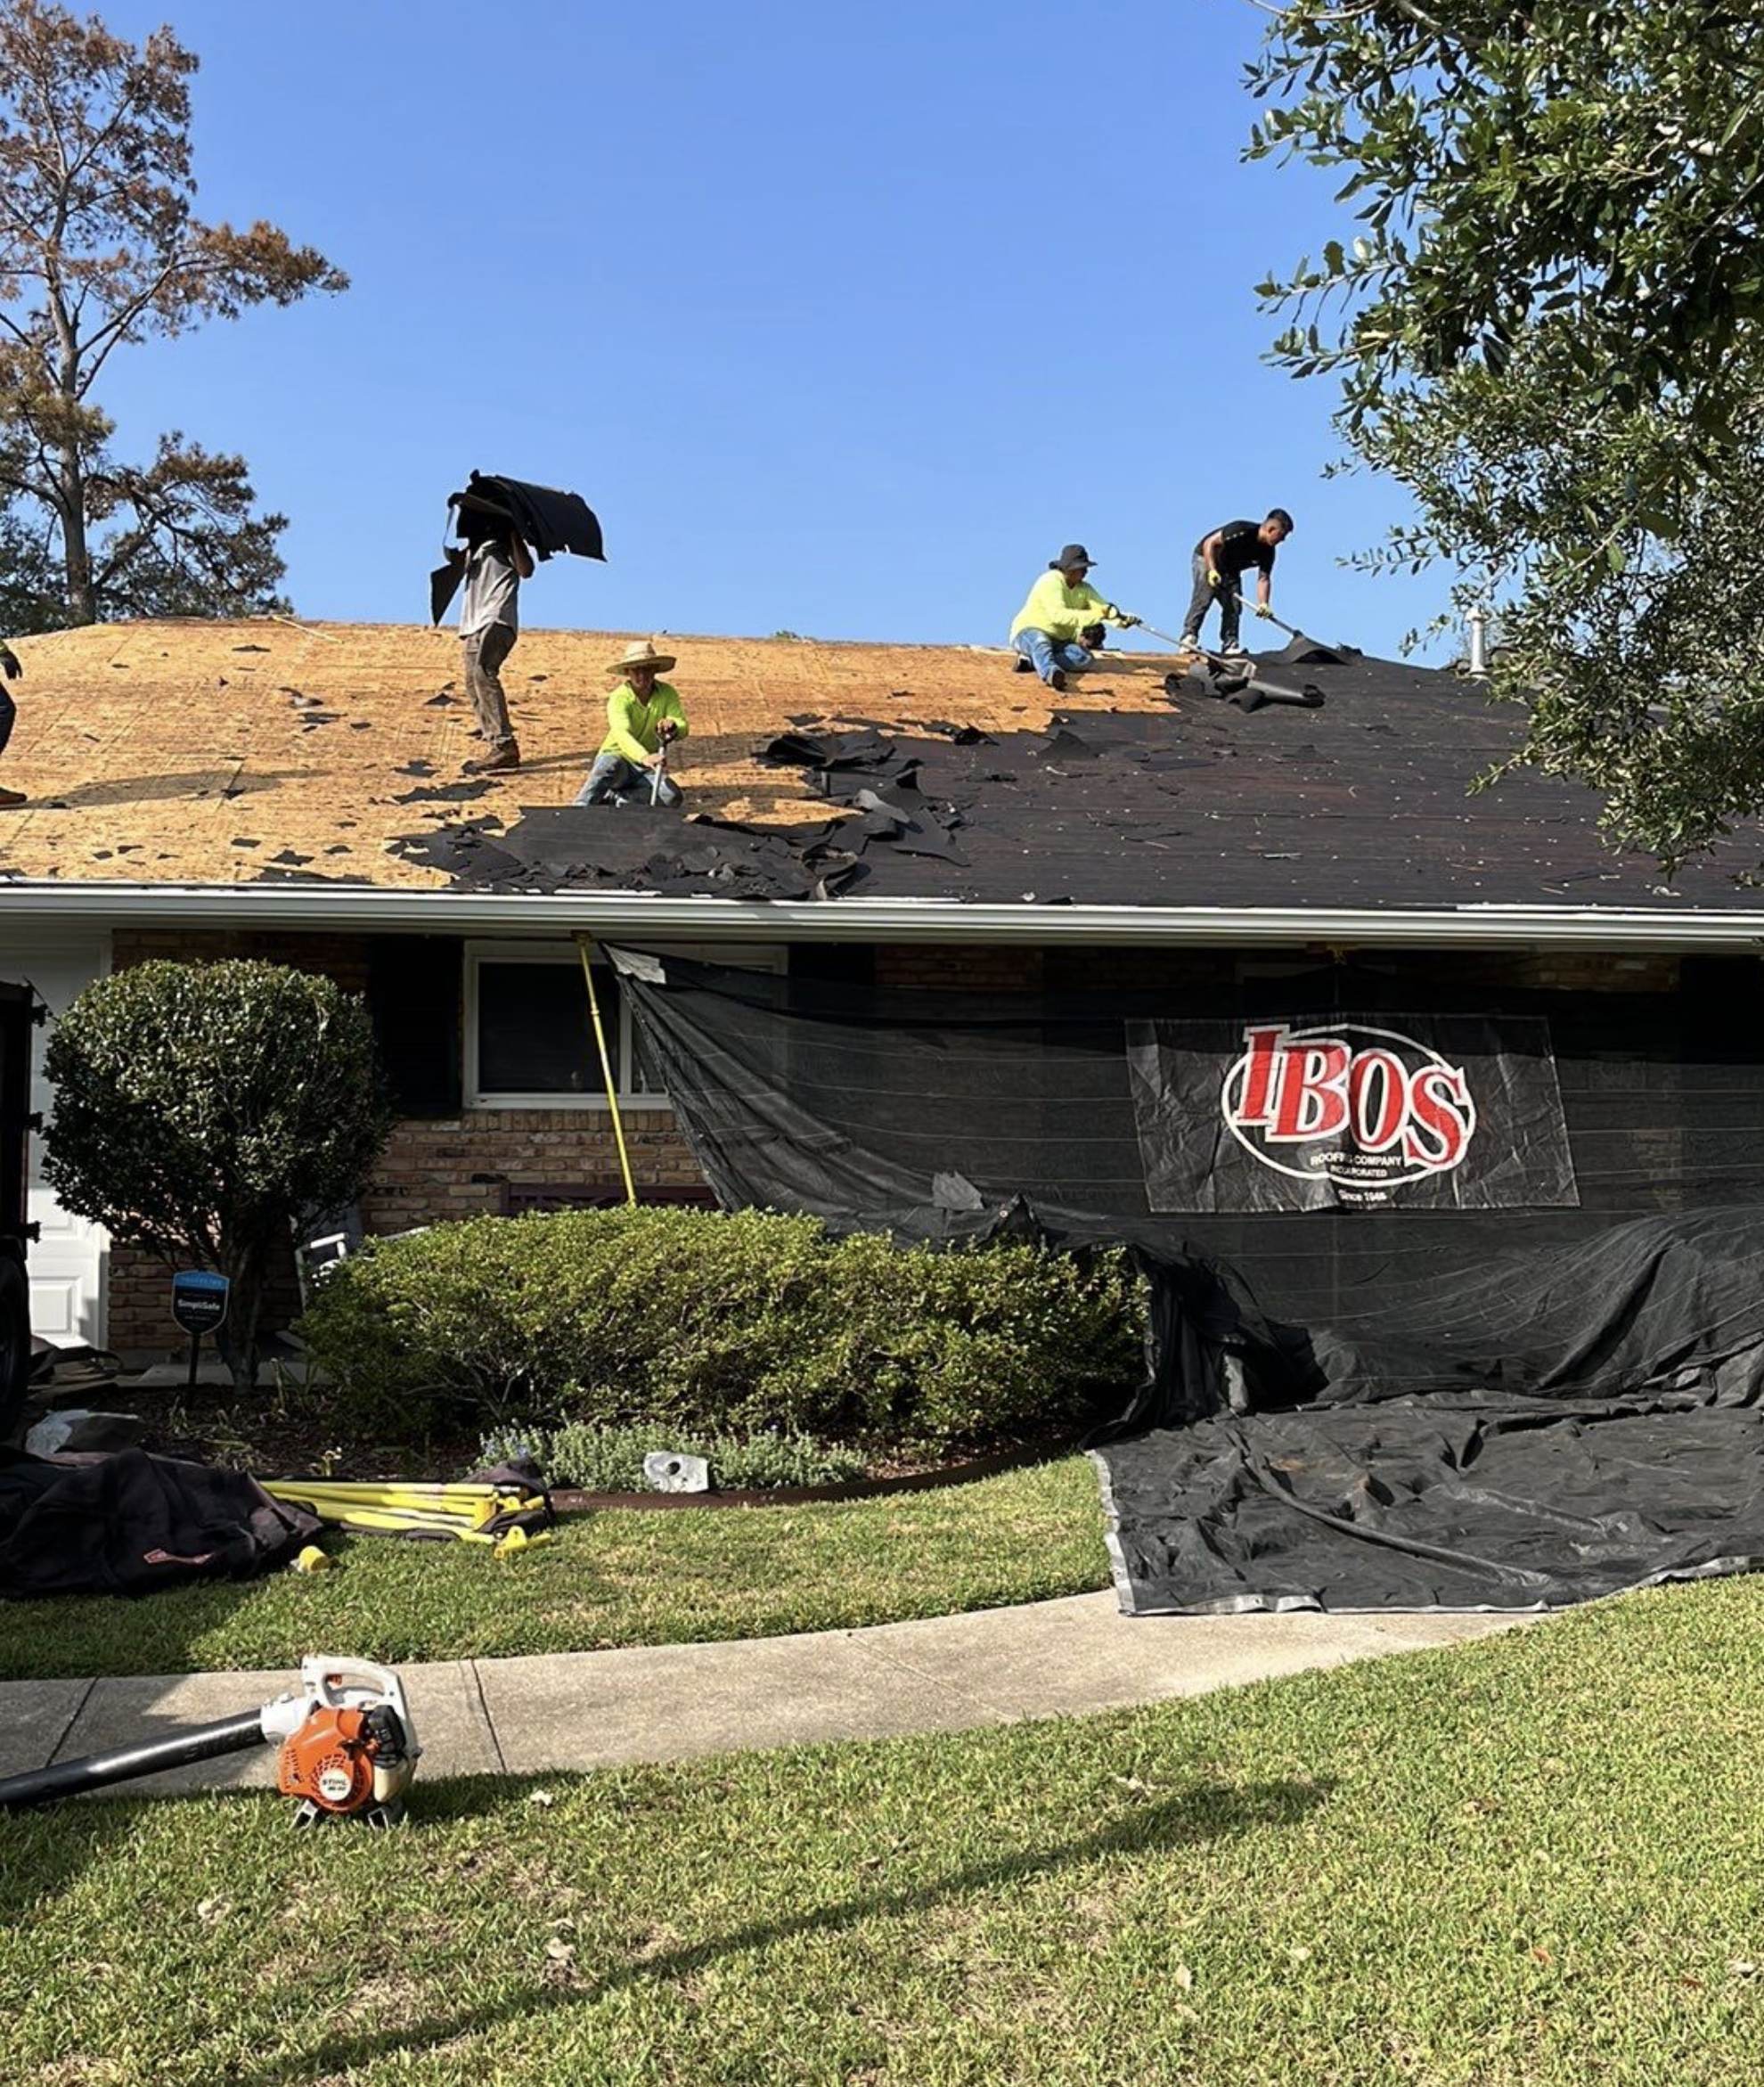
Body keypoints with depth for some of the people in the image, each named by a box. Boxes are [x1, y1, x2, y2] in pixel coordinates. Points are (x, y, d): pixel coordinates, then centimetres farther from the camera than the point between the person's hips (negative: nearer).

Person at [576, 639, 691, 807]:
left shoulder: (667, 693, -3)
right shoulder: (619, 697, -15)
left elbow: (683, 727, -13)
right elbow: (621, 732, -34)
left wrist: (672, 726, -40)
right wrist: (645, 757, -54)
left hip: (645, 769, 4)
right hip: (616, 757, -3)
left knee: (671, 796, -28)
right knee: (609, 765, -40)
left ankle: (610, 798, -20)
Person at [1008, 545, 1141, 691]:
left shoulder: (1085, 589, 6)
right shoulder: (1051, 581, -17)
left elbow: (1104, 608, -8)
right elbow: (1058, 615, -32)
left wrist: (1122, 620, -31)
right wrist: (1096, 615, -38)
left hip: (1059, 640, 6)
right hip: (1029, 632, -6)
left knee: (1084, 657, -26)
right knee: (1041, 643, -42)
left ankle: (1031, 661, -31)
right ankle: (1050, 673, -71)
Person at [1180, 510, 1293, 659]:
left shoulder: (1268, 551, -11)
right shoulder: (1241, 531, -31)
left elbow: (1263, 578, -11)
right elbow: (1209, 543, -28)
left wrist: (1263, 604, -28)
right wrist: (1212, 571, -38)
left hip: (1230, 570, 7)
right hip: (1207, 558, -7)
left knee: (1234, 605, -5)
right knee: (1204, 598, -23)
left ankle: (1230, 645, -3)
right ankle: (1189, 637, -28)